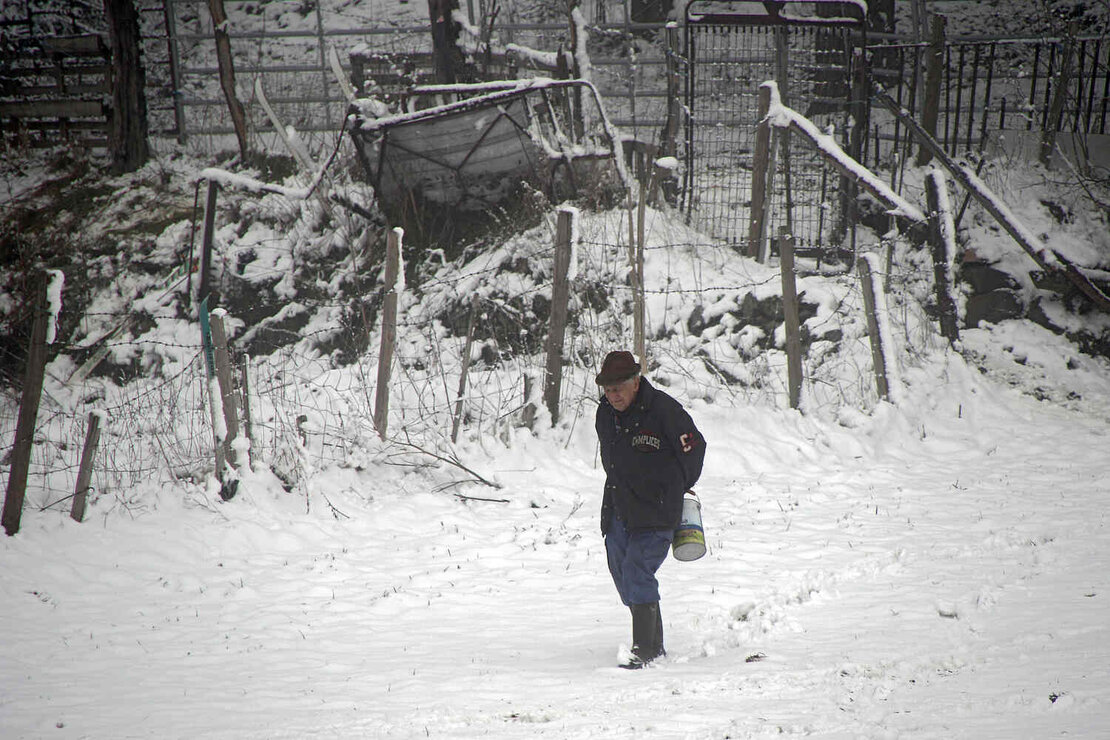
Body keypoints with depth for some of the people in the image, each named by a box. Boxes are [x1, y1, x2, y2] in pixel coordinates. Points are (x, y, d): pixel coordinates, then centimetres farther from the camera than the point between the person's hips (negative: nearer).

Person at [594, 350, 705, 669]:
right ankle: (656, 648, 24)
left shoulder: (663, 409, -15)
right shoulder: (605, 413, 6)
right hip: (618, 510, 7)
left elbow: (695, 447, -2)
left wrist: (677, 490, 8)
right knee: (622, 575, 10)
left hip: (655, 513, -7)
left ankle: (645, 653, -16)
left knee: (637, 572, -19)